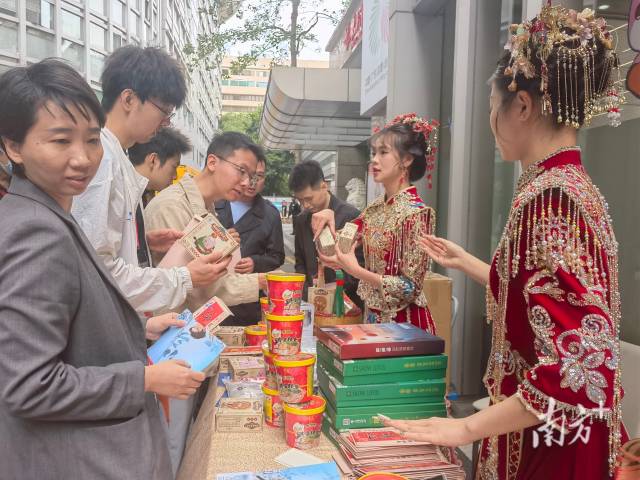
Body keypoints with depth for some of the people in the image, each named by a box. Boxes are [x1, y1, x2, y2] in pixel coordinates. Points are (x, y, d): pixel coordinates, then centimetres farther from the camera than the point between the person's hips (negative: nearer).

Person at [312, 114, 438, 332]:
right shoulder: (376, 207, 3)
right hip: (375, 317, 7)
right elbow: (341, 247, 8)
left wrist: (355, 270, -27)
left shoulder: (416, 213, -19)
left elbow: (410, 287, -19)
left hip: (405, 322, -6)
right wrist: (329, 218, -10)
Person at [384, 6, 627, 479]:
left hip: (545, 436, -9)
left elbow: (581, 366, -29)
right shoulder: (576, 186, 4)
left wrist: (468, 428, -23)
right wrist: (465, 262, 23)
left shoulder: (548, 197, -25)